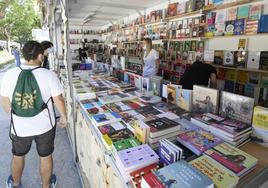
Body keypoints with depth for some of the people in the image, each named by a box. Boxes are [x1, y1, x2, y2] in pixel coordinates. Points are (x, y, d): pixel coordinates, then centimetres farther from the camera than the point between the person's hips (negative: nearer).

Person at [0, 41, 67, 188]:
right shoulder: (49, 75, -18)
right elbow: (59, 100, -14)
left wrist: (15, 116, 18)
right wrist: (64, 117, 2)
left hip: (19, 127, 2)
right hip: (45, 126, -2)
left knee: (18, 155, 28)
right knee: (45, 156, 20)